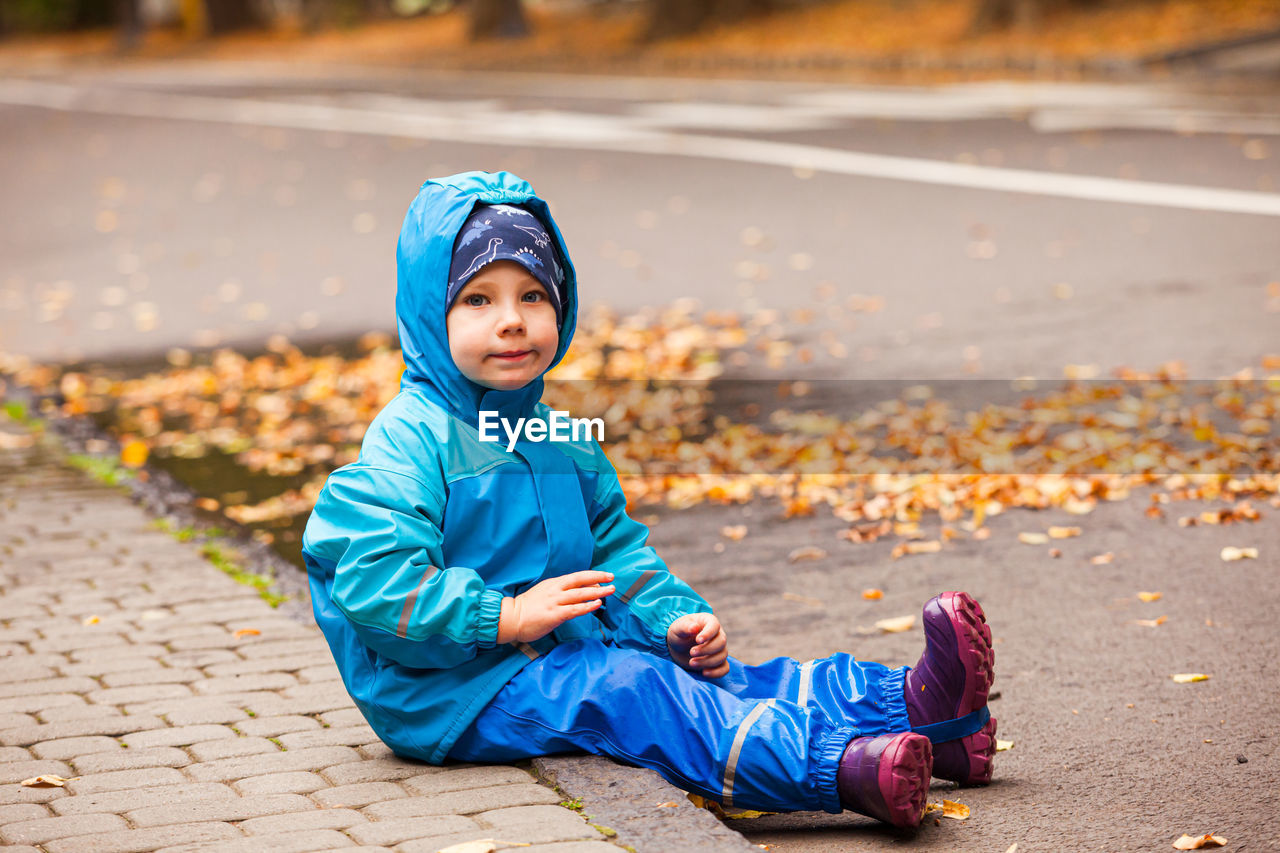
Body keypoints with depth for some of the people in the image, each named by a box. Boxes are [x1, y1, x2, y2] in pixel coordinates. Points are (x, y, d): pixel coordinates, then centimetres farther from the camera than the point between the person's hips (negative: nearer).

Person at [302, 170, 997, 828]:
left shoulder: (560, 442, 17)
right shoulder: (409, 437, -12)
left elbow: (614, 549, 22)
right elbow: (374, 577, -22)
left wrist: (673, 619, 2)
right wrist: (508, 617, -23)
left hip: (567, 653, 8)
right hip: (457, 691, -8)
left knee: (706, 673, -13)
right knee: (631, 691, -30)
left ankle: (909, 705, -29)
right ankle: (839, 767, -50)